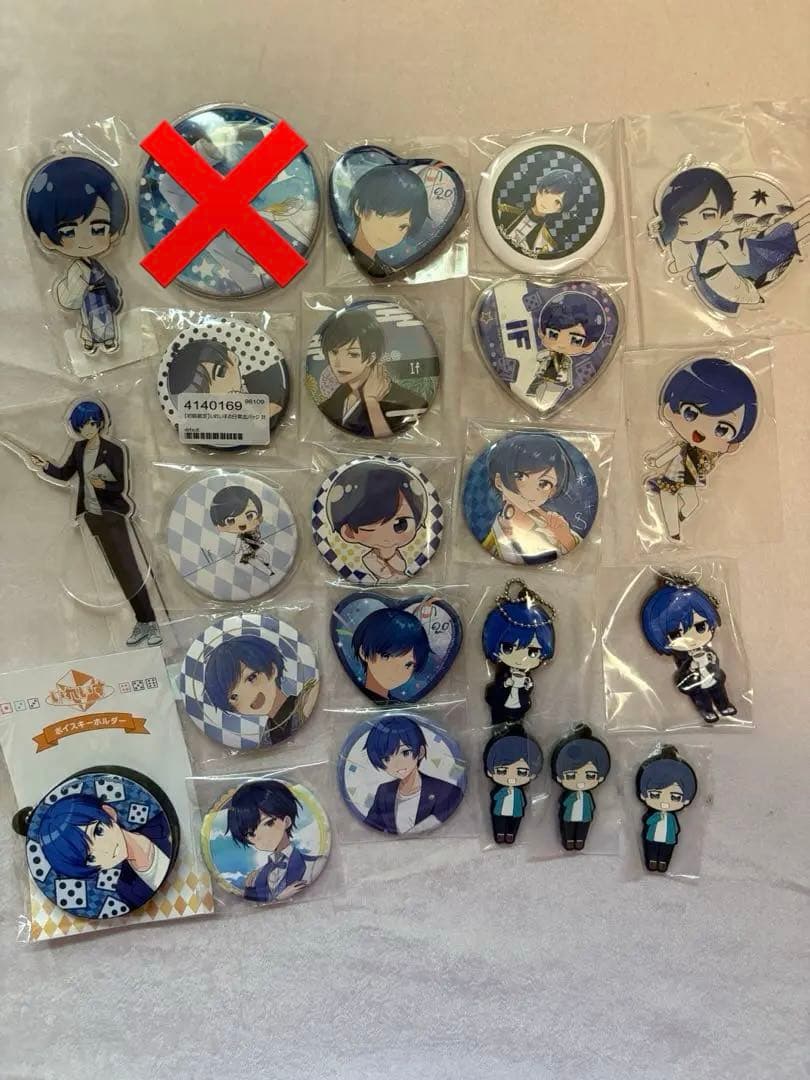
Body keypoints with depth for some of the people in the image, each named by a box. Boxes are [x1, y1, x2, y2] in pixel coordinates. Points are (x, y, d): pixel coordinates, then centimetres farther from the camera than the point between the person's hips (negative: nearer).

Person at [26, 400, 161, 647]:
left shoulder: (115, 450, -12)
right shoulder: (79, 448, 5)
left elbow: (124, 487, -11)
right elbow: (64, 474, 15)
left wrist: (104, 484, -29)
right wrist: (45, 466, -1)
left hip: (113, 516, -6)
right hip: (91, 516, 6)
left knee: (128, 569, -8)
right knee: (119, 571, 9)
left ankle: (151, 623, -5)